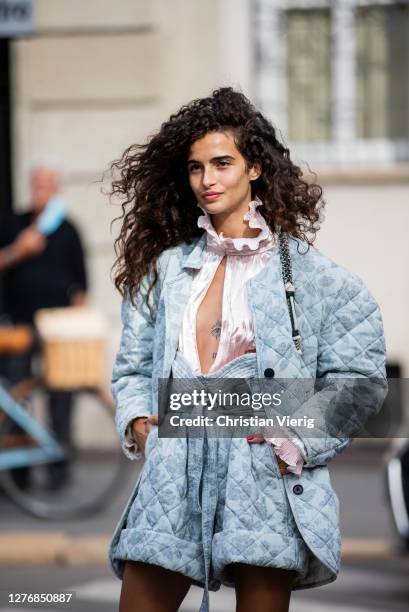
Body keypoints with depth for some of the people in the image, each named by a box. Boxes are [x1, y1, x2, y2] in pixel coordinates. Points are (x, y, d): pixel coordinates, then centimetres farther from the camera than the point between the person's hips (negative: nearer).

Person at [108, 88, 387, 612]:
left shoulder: (303, 271, 5)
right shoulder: (165, 268, 16)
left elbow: (358, 377, 1)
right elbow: (132, 366, 18)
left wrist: (294, 442, -8)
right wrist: (137, 421, -1)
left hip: (265, 479, -3)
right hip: (172, 475, 3)